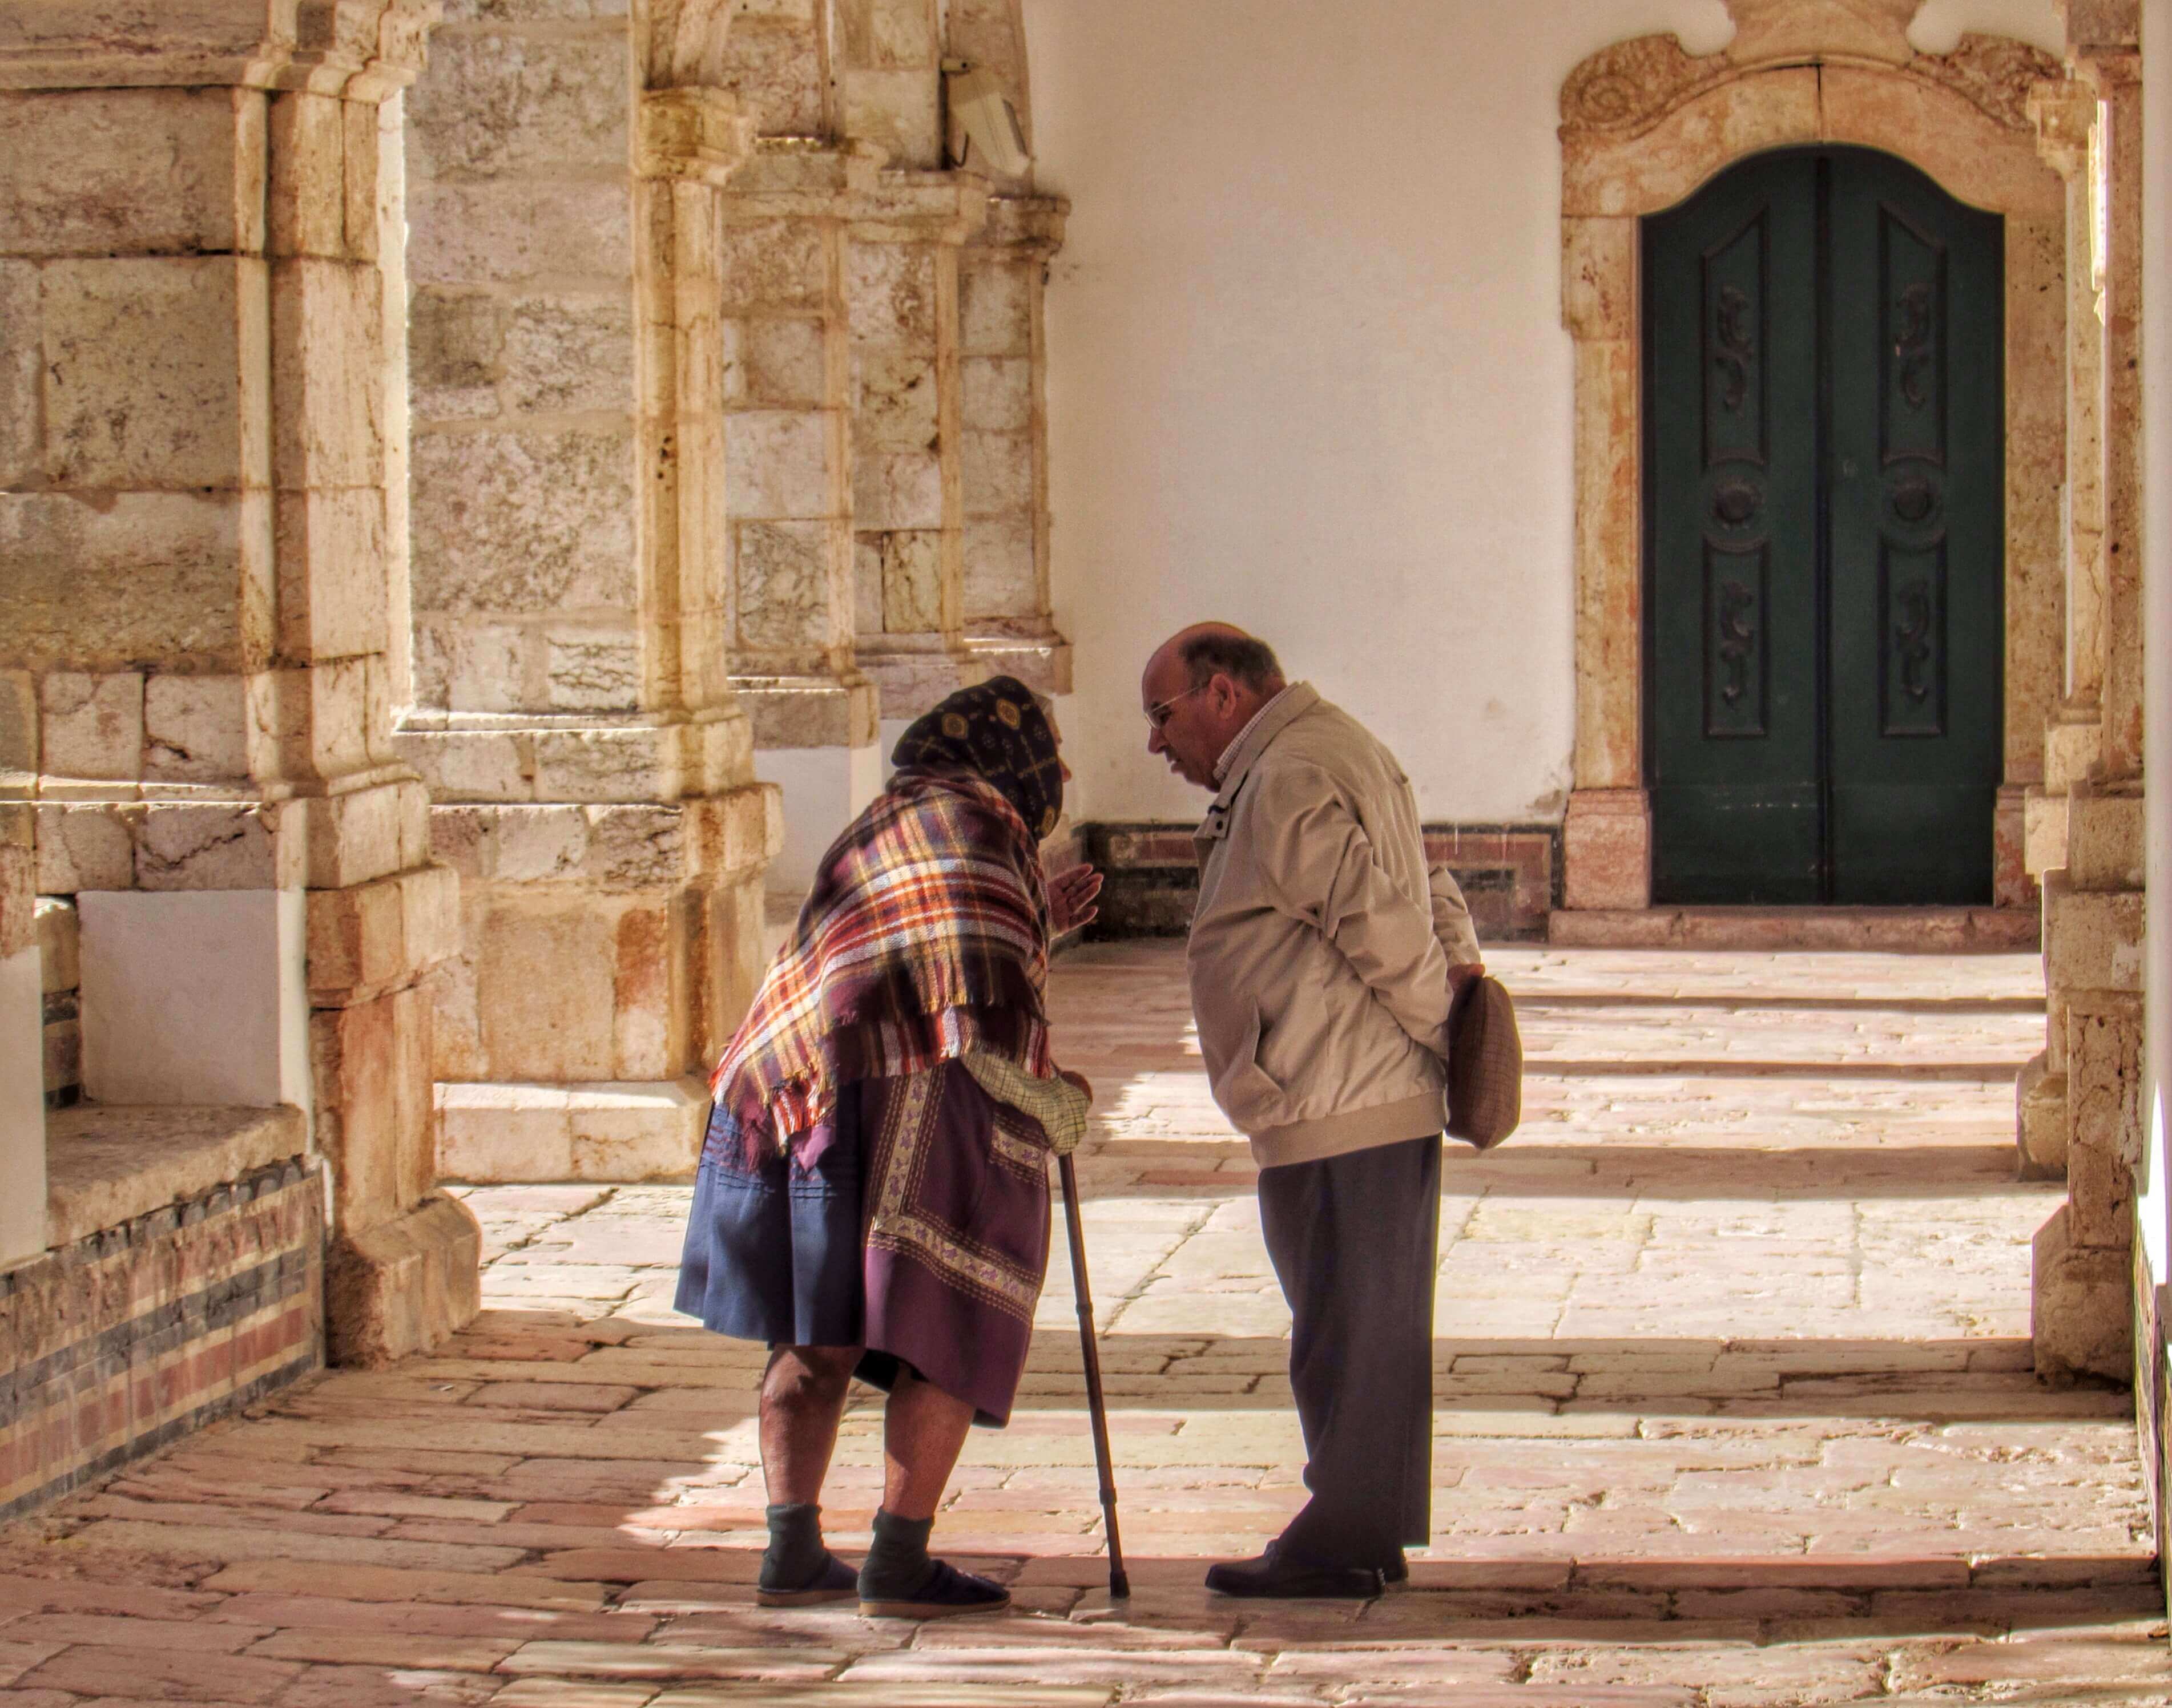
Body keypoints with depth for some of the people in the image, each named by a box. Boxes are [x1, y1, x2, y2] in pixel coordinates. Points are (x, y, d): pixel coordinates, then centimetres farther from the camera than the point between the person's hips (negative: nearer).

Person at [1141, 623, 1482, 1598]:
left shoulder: (1290, 784, -15)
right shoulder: (1333, 753, 20)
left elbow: (1381, 918, -21)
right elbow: (1423, 894, 20)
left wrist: (1439, 1027, -10)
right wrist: (1460, 962, 4)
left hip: (1336, 1114, -11)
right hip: (1387, 1104, 11)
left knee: (1347, 1330, -3)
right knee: (1371, 1329, 14)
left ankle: (1341, 1544, 3)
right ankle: (1373, 1533, 21)